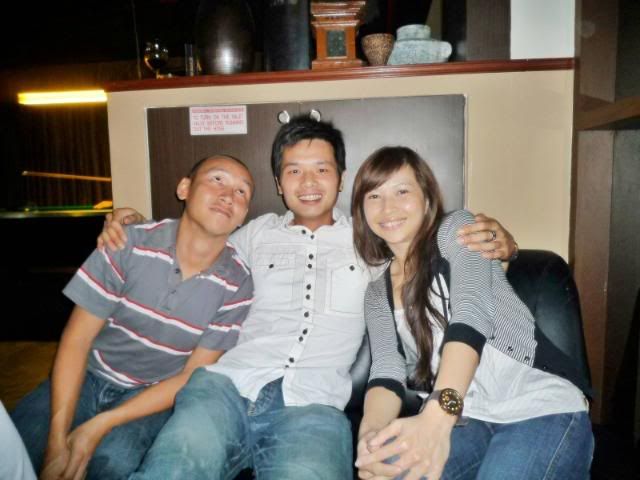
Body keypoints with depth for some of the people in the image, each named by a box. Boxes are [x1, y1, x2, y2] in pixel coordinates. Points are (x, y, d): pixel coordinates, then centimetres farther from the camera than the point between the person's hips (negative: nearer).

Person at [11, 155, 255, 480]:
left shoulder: (237, 286, -15)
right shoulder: (131, 244, -15)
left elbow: (192, 376, -10)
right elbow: (76, 340, -11)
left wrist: (102, 424, -18)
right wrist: (57, 441, -18)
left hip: (153, 394, 0)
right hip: (89, 376, 1)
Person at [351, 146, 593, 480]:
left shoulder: (455, 229, -2)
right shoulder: (377, 293, 11)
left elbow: (472, 312, -19)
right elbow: (387, 370, -3)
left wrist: (436, 417, -35)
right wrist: (370, 432, -26)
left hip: (542, 409, -2)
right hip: (465, 421, 2)